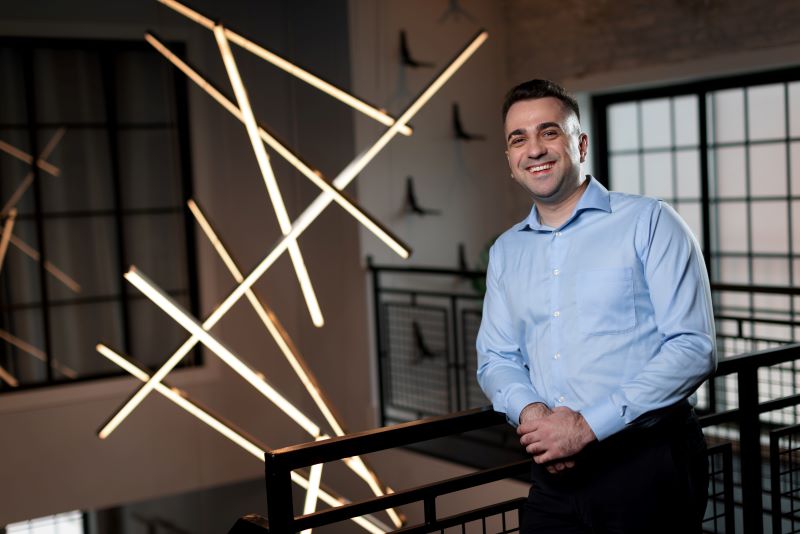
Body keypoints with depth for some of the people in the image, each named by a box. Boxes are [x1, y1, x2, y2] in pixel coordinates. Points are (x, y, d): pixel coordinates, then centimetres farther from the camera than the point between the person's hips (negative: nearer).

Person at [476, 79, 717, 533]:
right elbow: (496, 357, 13)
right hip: (554, 474, 4)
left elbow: (694, 347, -12)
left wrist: (589, 425, -18)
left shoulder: (649, 223, -6)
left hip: (648, 462, -4)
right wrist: (529, 411, -10)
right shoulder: (506, 252, 11)